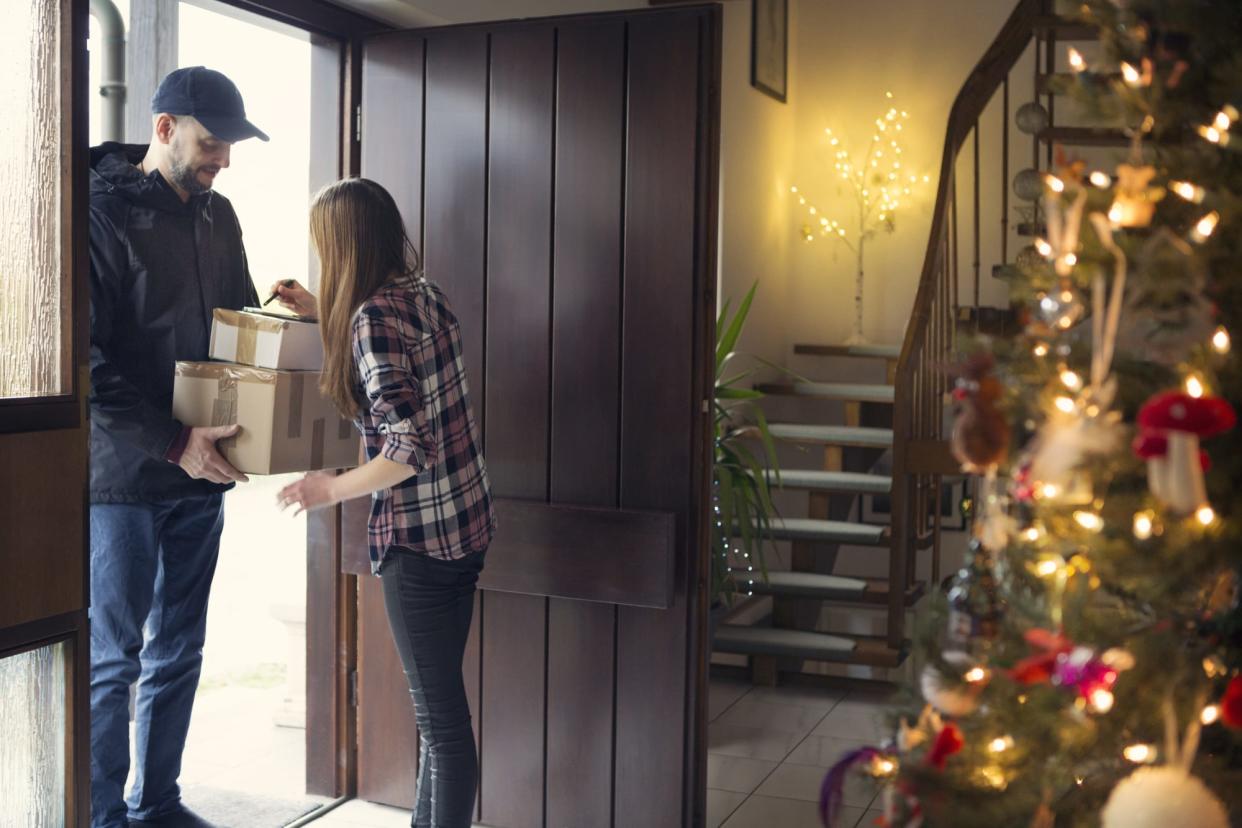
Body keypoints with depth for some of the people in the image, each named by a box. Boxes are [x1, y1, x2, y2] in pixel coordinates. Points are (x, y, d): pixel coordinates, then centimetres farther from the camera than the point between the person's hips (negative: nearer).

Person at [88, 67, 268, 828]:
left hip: (198, 476, 7)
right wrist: (172, 442, -23)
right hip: (123, 474, -6)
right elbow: (88, 366, -17)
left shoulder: (217, 216, 9)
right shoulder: (104, 215, -12)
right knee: (113, 657, 4)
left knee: (179, 651, 14)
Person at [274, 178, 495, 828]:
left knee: (440, 714, 1)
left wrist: (330, 489, -11)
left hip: (419, 537, -9)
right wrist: (321, 312, 24)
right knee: (439, 701, 20)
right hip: (465, 524, 9)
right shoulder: (424, 293, 7)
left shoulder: (374, 316, -18)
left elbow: (407, 450, -24)